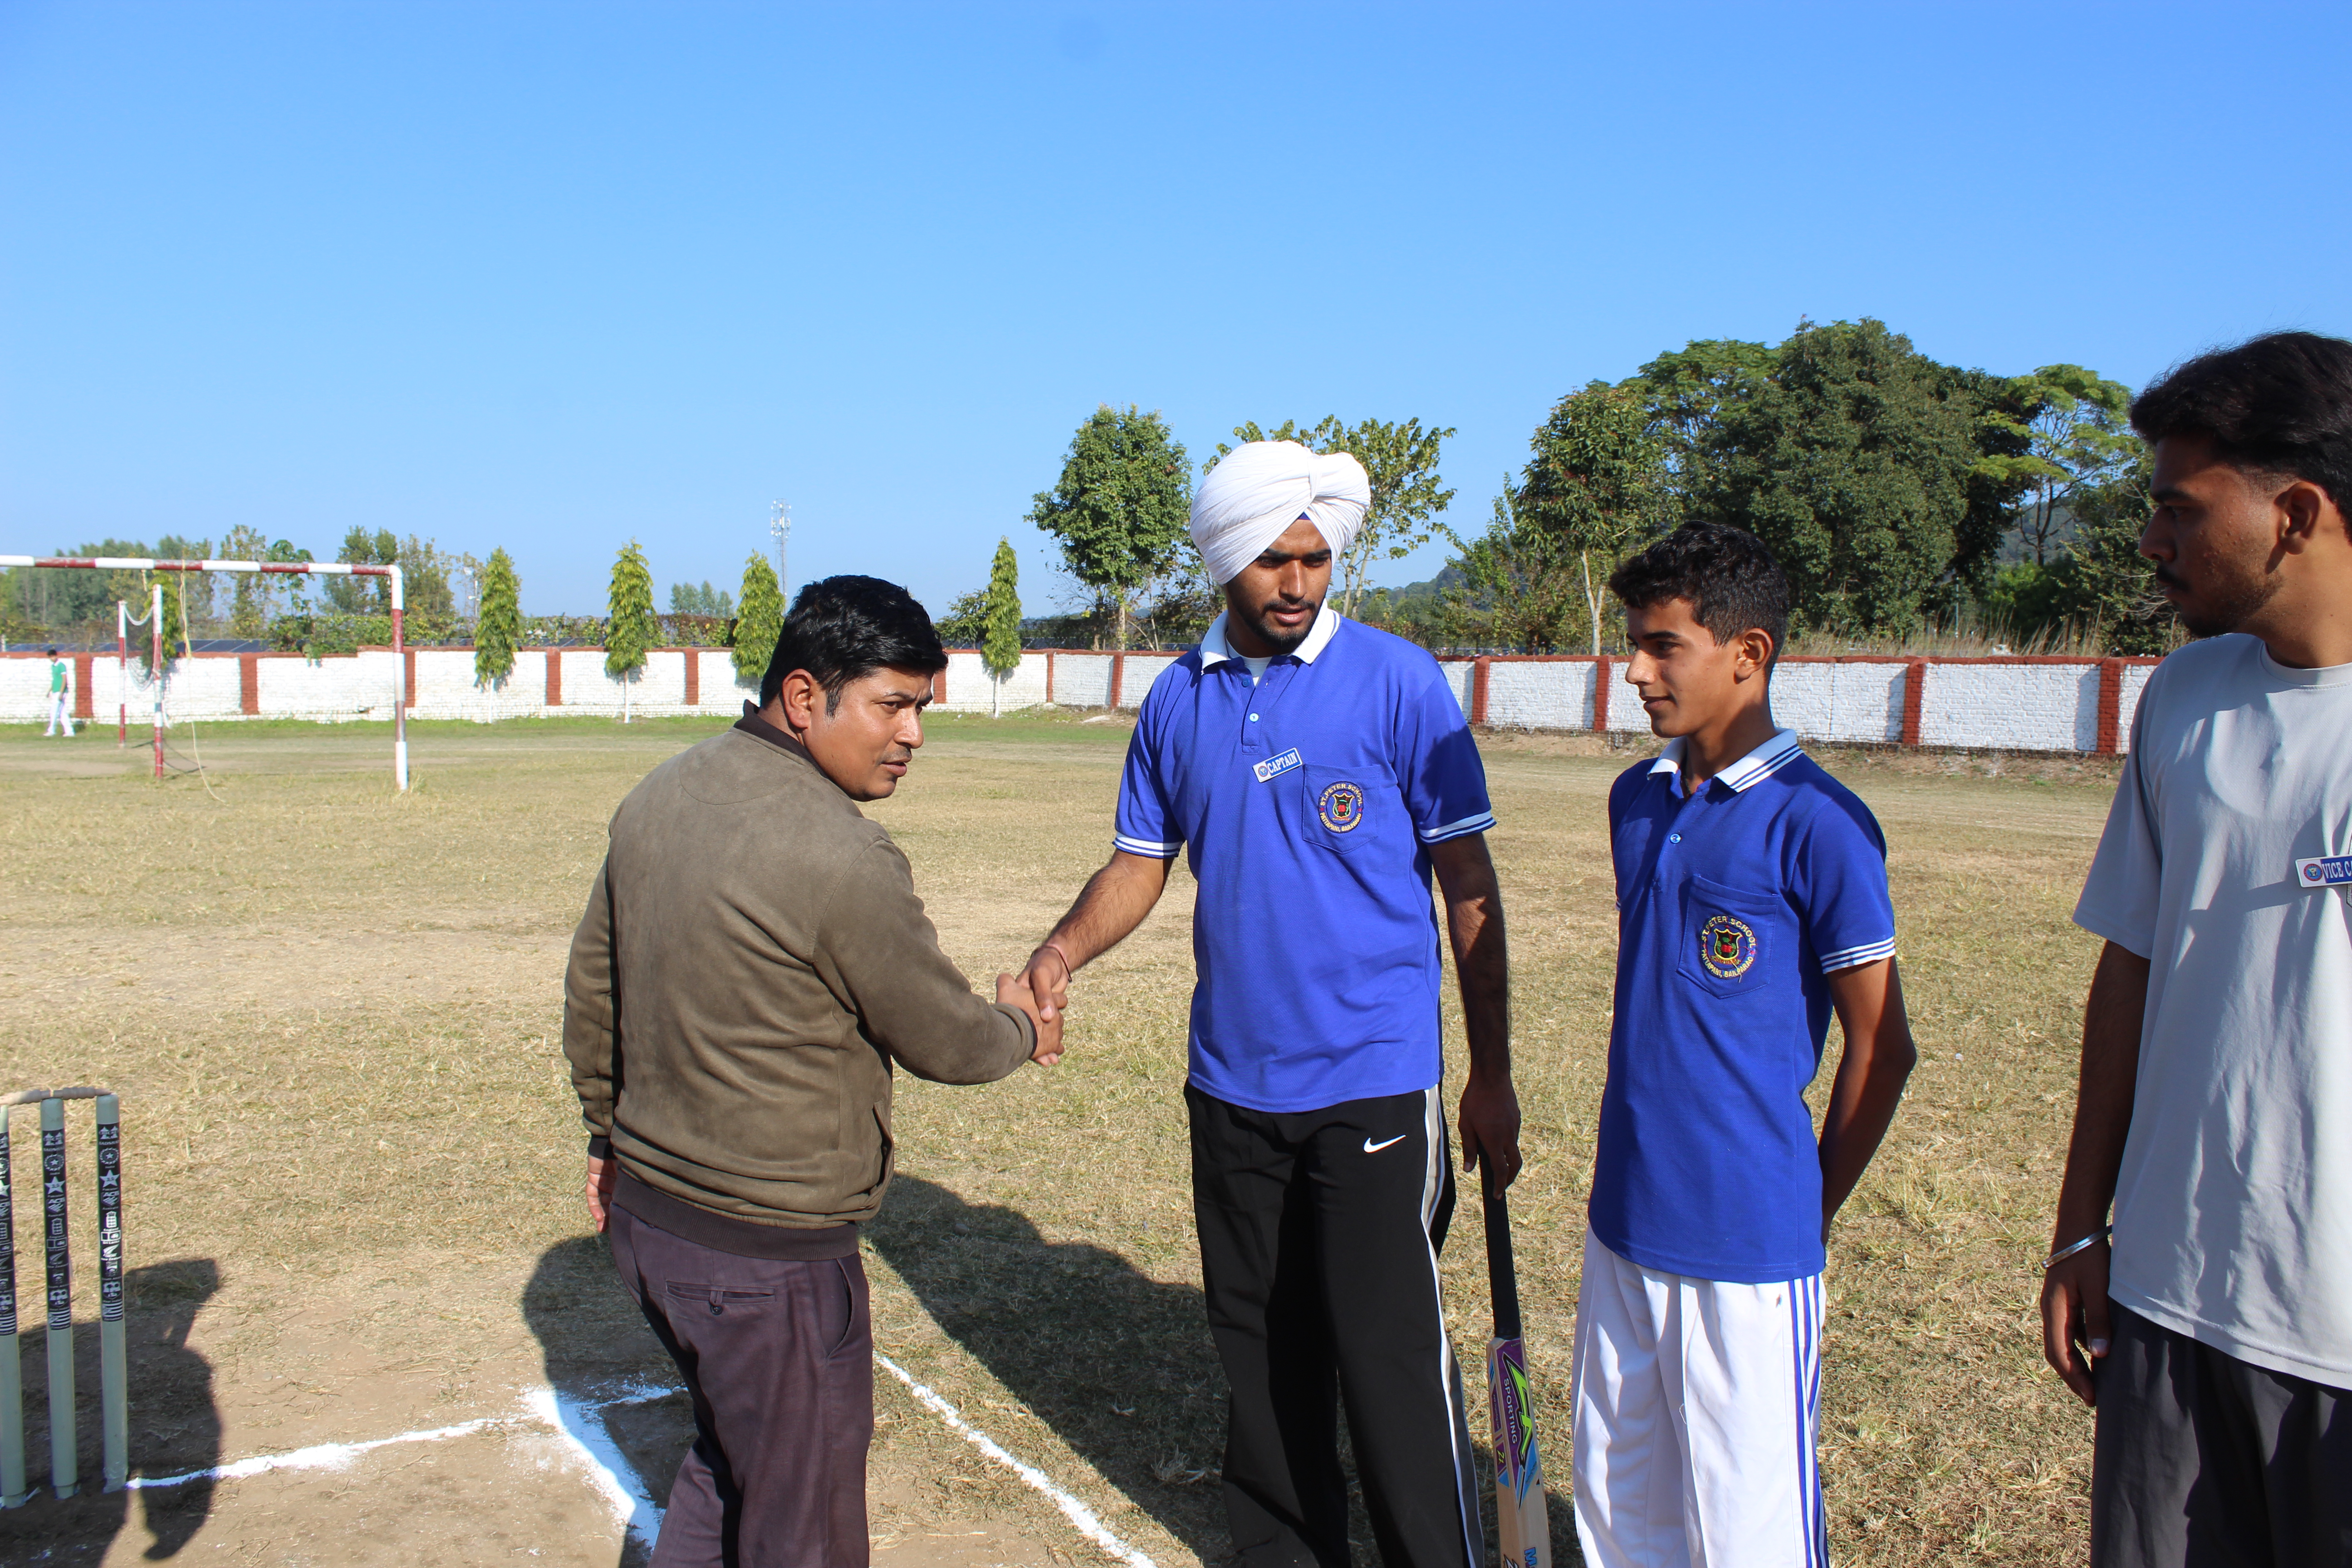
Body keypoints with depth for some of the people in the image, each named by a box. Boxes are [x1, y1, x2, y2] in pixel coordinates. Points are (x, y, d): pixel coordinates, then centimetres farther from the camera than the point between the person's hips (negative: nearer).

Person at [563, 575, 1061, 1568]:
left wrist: (610, 1132, 25)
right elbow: (944, 1043, -13)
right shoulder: (841, 859, -25)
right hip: (769, 1255, -8)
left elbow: (590, 988, 13)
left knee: (730, 1455, 29)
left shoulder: (658, 798, 2)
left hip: (646, 1216, 9)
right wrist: (1020, 1029, 8)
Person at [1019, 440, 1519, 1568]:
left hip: (1373, 1082, -4)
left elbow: (1467, 882, -5)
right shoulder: (1178, 700, 5)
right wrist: (1064, 949, -10)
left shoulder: (1397, 681, -7)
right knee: (1262, 1351, 16)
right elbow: (1141, 863, 11)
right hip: (1231, 1084, 5)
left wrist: (1491, 1077, -6)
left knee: (1389, 1357, -3)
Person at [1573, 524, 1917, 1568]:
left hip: (1747, 1246, -6)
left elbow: (1882, 1049, -8)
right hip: (1624, 1224, 7)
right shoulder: (1637, 800, 7)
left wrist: (1809, 1209, -1)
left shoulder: (1816, 824, -14)